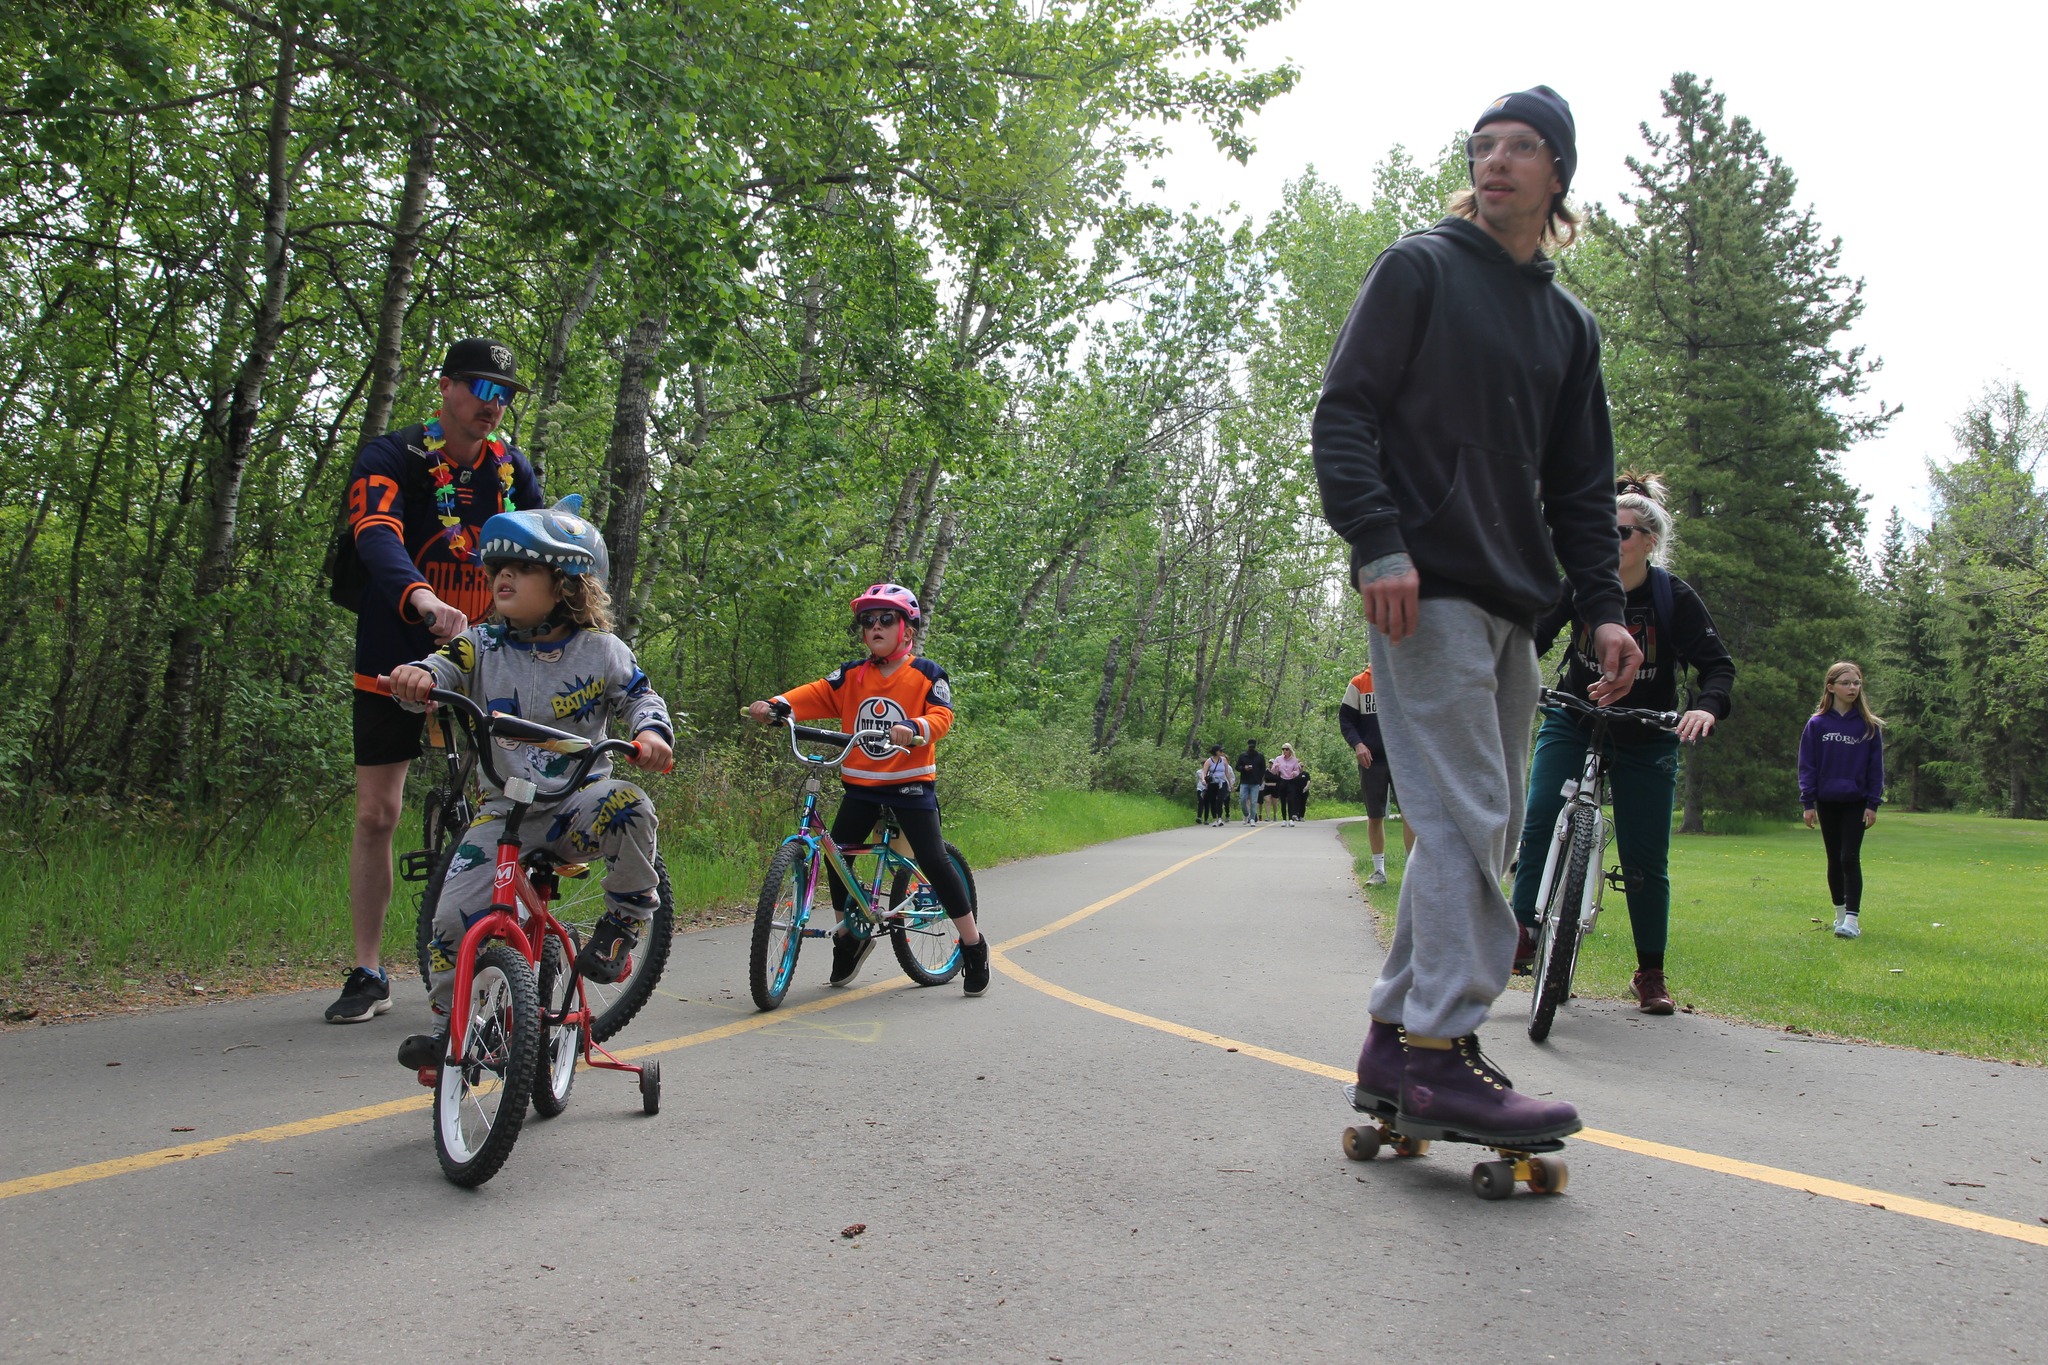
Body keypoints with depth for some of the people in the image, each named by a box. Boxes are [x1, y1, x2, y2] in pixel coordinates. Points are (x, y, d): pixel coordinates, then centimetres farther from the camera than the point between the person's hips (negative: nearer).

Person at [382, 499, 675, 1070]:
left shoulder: (600, 651, -2)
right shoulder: (482, 646, 1)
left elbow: (642, 697, 3)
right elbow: (439, 670, -12)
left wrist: (651, 732, -20)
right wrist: (416, 676, -37)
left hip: (578, 799, -1)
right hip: (505, 809, 2)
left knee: (629, 807, -35)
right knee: (454, 913, -12)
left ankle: (624, 921, -10)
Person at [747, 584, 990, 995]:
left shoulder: (925, 674, -5)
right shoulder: (851, 676, 6)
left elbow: (942, 715, -17)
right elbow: (814, 695, -5)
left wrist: (915, 727, -39)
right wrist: (775, 704, -22)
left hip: (910, 783, -5)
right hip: (861, 785, 5)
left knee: (933, 860, -10)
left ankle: (973, 944, 2)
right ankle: (850, 935, 23)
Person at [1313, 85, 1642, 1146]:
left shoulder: (1569, 324, 22)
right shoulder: (1419, 269, 4)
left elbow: (1581, 483, 21)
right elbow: (1343, 412, -5)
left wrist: (1602, 604, 8)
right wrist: (1376, 541, -18)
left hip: (1511, 603, 7)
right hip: (1425, 589, -7)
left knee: (1482, 827, 6)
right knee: (1467, 814, -15)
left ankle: (1397, 1039, 12)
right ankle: (1440, 1051, -13)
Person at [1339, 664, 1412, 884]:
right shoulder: (1358, 684, 3)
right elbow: (1345, 718, 3)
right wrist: (1357, 744, -13)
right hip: (1372, 760, 0)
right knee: (1375, 816, 6)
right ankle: (1379, 870, 17)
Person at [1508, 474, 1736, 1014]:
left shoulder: (1675, 597, -12)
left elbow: (1718, 664, -11)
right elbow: (1533, 638, -7)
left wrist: (1707, 707, -32)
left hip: (1645, 742, -1)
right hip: (1572, 724, 1)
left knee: (1645, 862, 2)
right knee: (1538, 826, -19)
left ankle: (1651, 973, 17)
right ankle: (1523, 935, -10)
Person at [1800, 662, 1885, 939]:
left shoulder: (1869, 726, 1)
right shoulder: (1817, 725, 1)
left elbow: (1876, 767, 3)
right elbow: (1807, 766, 2)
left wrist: (1873, 803, -3)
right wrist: (1808, 803, -4)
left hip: (1856, 803, -1)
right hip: (1827, 802, 1)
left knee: (1850, 858, -9)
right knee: (1834, 860, 10)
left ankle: (1852, 920, -10)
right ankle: (1840, 913, 22)